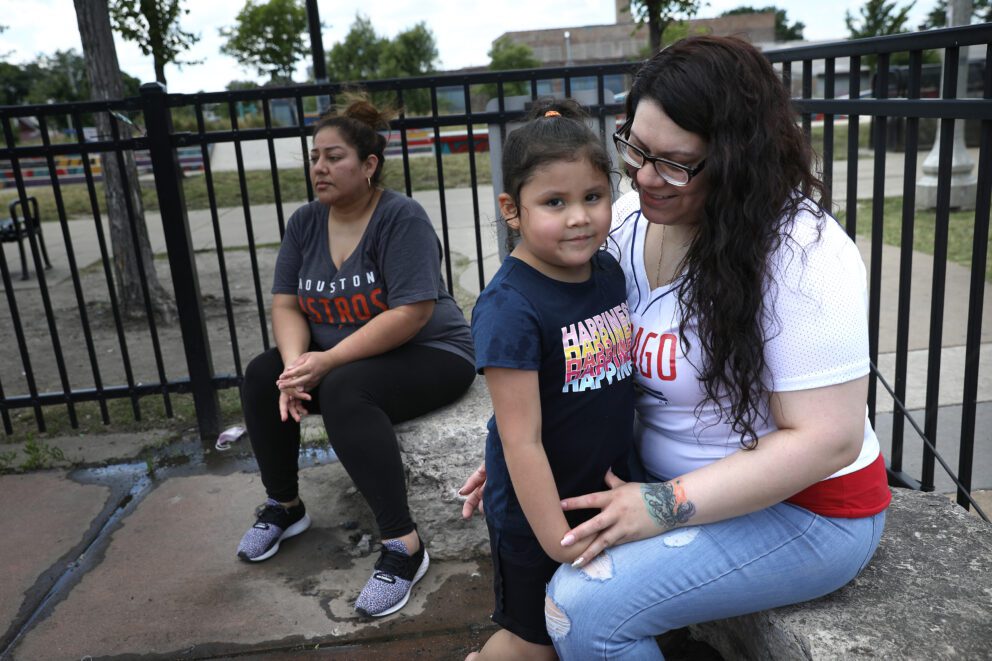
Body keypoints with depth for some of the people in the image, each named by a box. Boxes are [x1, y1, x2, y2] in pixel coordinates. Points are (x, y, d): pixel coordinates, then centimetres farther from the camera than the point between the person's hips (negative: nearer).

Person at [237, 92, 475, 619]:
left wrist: (327, 361, -28)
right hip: (340, 356, 7)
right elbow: (286, 305, 0)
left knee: (345, 390, -32)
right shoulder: (305, 222, 3)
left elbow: (412, 313, -26)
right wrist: (296, 363, -20)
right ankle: (283, 506, 10)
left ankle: (403, 545, -26)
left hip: (430, 354, -7)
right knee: (261, 375, -10)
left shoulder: (401, 217, -18)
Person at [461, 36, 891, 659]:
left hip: (802, 508, -7)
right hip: (660, 470, 7)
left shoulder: (801, 255, -24)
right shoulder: (630, 218, -4)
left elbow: (827, 438, -24)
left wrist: (665, 507, -25)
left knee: (584, 604, -22)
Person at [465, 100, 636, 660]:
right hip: (536, 512, -6)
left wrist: (628, 477, 10)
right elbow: (521, 440, -24)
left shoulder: (608, 271, -3)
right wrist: (557, 541, -20)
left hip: (607, 491, 7)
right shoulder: (510, 308, -26)